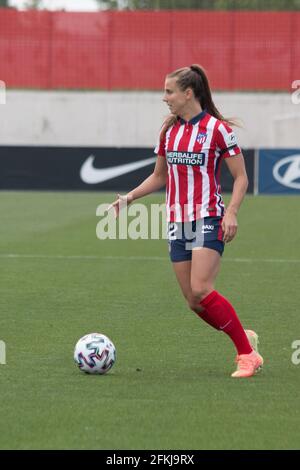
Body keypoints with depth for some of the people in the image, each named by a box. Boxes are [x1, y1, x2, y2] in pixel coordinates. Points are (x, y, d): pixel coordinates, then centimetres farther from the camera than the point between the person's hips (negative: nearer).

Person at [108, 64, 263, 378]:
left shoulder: (217, 128, -7)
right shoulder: (169, 130, 11)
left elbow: (240, 177, -5)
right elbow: (159, 177, 22)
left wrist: (231, 212, -19)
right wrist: (130, 197, 8)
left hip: (208, 220, -6)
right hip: (177, 222, 7)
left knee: (201, 291, -20)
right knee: (193, 301, 1)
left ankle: (248, 354, -10)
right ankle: (244, 339, 20)